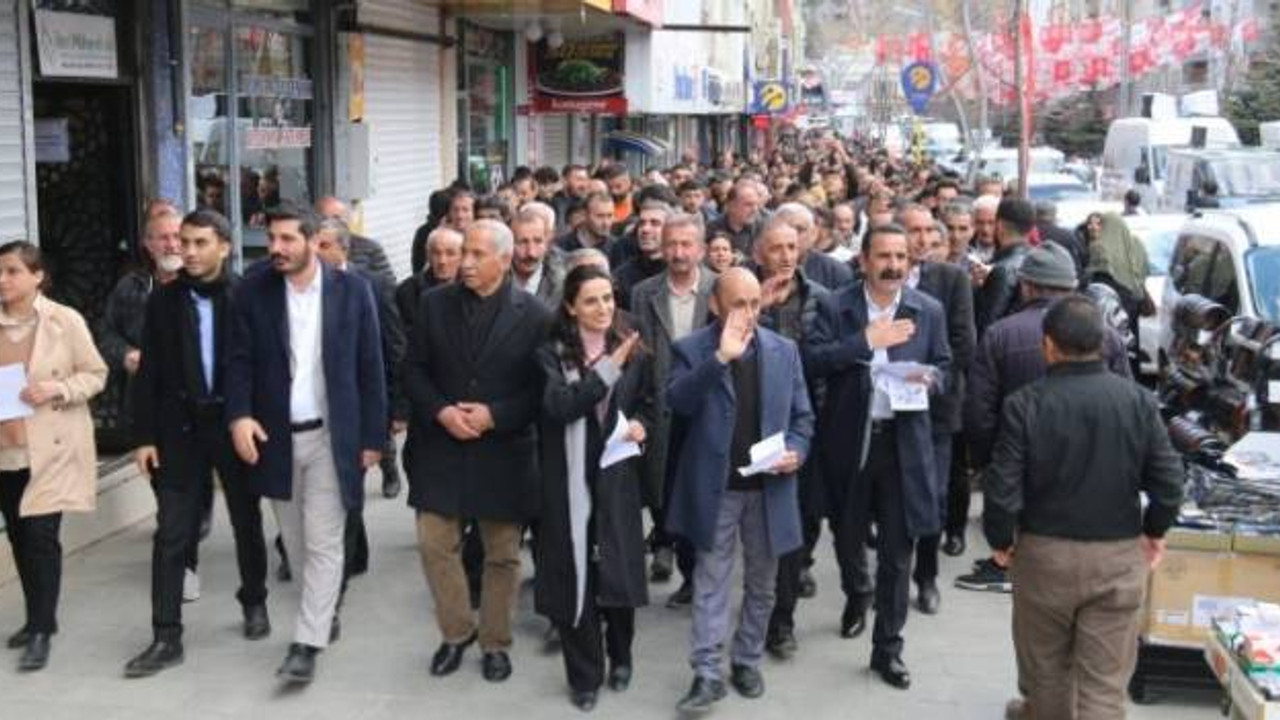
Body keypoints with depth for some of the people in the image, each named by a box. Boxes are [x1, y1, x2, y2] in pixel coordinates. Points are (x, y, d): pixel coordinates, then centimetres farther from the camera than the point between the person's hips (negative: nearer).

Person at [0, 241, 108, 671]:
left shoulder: (65, 320, -7)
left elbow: (95, 374, -1)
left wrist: (57, 389, -17)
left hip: (52, 445, -4)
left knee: (41, 535, -10)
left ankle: (41, 629, -1)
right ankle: (38, 619, 28)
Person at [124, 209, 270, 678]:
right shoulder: (163, 300, 0)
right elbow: (149, 374, 2)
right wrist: (144, 436, -2)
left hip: (236, 425, -1)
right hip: (181, 428, 1)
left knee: (247, 522, 15)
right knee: (172, 533, -1)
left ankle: (254, 602, 36)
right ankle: (167, 637, 5)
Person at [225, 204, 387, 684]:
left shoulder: (352, 290, -6)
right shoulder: (253, 290, -1)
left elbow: (370, 368, -2)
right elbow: (240, 359, -1)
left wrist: (372, 437, -4)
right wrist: (239, 415, -17)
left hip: (330, 436, -3)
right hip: (274, 435, 3)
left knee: (323, 544, -5)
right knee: (297, 544, 15)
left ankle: (306, 644, -1)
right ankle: (325, 608, 35)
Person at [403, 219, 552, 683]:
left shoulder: (534, 314, -7)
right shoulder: (434, 303, 1)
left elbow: (541, 387, -6)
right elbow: (415, 370, 4)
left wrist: (494, 416, -17)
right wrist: (441, 412, -12)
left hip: (504, 450, -2)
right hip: (441, 445, 2)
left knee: (503, 554, 9)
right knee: (434, 544, 3)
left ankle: (495, 642, 25)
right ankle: (456, 632, 23)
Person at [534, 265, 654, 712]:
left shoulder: (632, 351, 3)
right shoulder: (552, 354, -4)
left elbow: (647, 404, 17)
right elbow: (559, 406, -20)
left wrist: (640, 425, -5)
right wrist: (607, 369, -23)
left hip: (616, 476, 2)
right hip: (569, 479, -1)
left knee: (618, 569, 4)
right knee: (575, 573, 2)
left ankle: (620, 656, 31)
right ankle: (584, 675, 17)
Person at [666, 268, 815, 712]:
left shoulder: (784, 350, 4)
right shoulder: (692, 350, -5)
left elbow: (802, 415, 8)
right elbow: (677, 401, -23)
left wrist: (796, 451, -11)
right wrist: (720, 357, -31)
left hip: (769, 487, 3)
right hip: (715, 487, -3)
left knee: (761, 582, 13)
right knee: (711, 581, 2)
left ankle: (747, 661, 28)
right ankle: (707, 672, 7)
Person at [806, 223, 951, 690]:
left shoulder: (929, 311, 2)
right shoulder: (835, 307, -3)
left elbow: (943, 365, 10)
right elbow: (811, 360, -13)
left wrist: (929, 379, -13)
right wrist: (866, 341, -20)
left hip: (904, 441, 0)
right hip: (849, 439, 0)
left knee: (897, 550, 2)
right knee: (847, 536, 17)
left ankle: (887, 648, 14)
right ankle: (856, 595, 49)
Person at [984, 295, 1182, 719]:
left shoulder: (1025, 404, -13)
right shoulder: (1138, 400, -7)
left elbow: (1002, 487, -14)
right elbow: (1169, 480, -6)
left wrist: (1000, 540, 3)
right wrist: (1155, 531, 12)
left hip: (1045, 553, -1)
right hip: (1120, 556, 1)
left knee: (1045, 661, 21)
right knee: (1106, 680, 5)